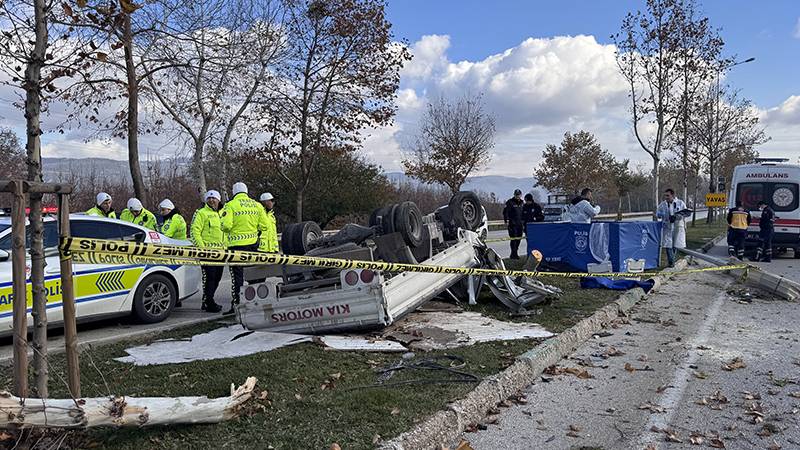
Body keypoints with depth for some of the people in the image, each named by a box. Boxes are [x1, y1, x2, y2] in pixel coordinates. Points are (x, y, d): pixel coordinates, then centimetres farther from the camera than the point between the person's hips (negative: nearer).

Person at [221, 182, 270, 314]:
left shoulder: (231, 205, -6)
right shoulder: (257, 205, 6)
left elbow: (226, 225, -16)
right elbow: (264, 225, 1)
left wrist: (227, 229, 6)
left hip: (237, 244, -4)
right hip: (253, 244, 4)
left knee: (237, 276, 2)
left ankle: (236, 304, 1)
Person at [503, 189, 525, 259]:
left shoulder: (522, 203, 17)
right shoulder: (510, 202, -3)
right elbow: (505, 212, -6)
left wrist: (524, 223, 22)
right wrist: (506, 220, -15)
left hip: (520, 224, 6)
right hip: (512, 224, -6)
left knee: (519, 238, 7)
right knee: (514, 239, -8)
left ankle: (515, 253, 18)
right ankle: (514, 254, -4)